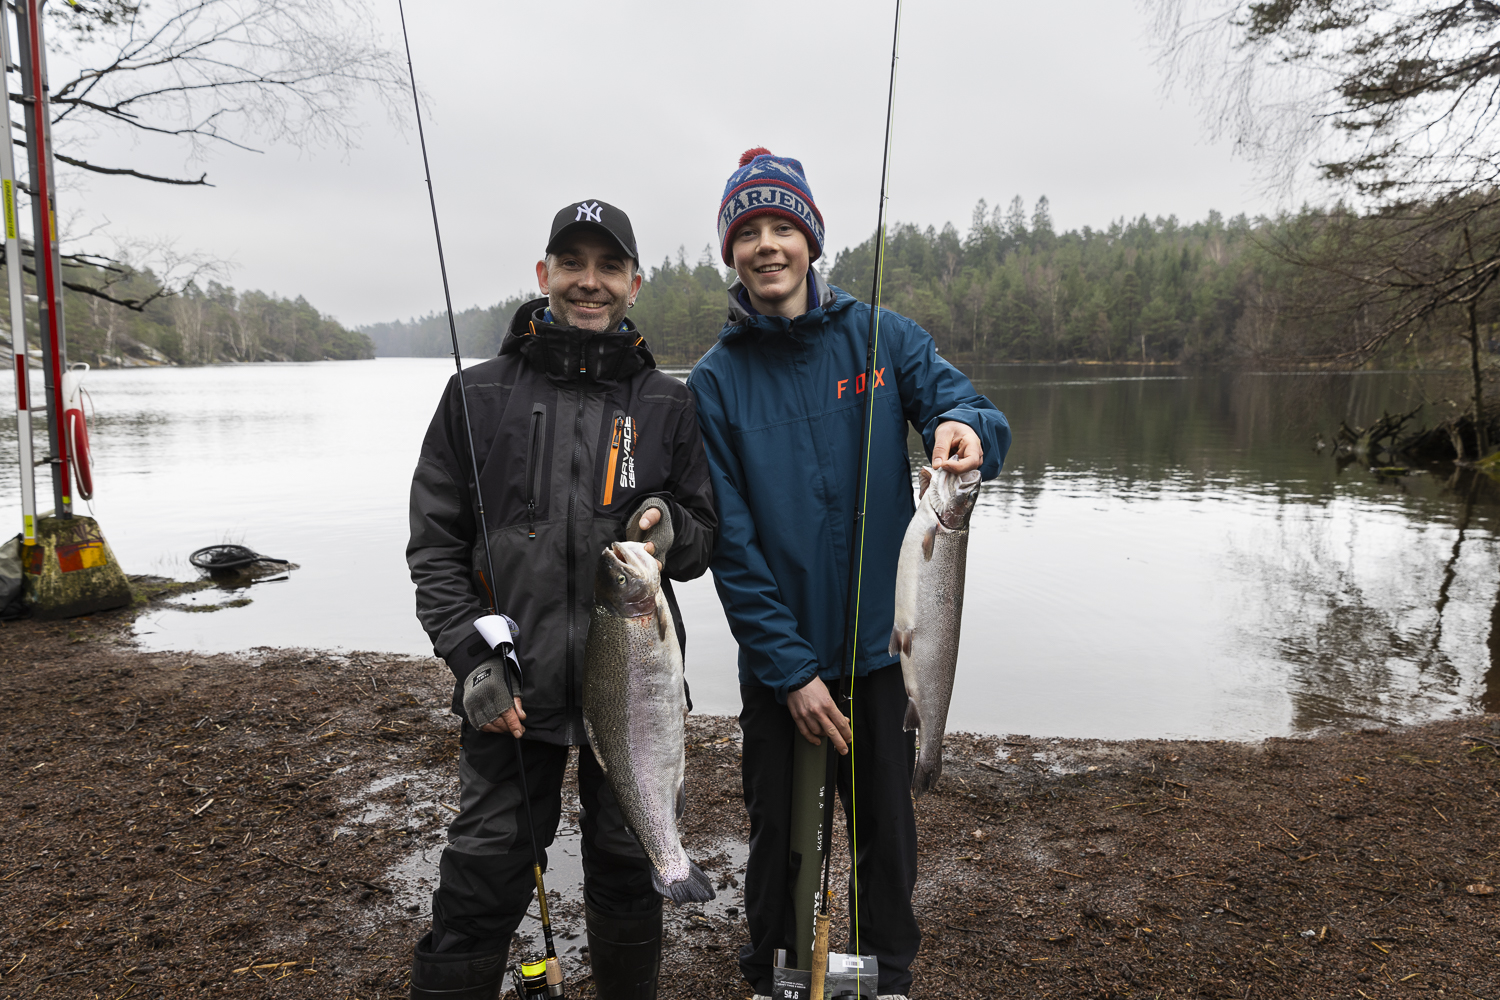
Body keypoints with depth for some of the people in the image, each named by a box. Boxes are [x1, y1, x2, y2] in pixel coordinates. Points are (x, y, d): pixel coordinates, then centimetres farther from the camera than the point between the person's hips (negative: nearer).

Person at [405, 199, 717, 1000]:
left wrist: (670, 528, -16)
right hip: (511, 692, -1)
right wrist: (472, 656, -9)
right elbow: (434, 543, 2)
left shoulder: (666, 403, 6)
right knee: (480, 886, 4)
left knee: (627, 877, 15)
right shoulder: (478, 395, 3)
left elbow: (704, 540, 7)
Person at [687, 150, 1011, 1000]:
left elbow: (968, 407, -11)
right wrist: (789, 669, -13)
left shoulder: (883, 337, -1)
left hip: (880, 644, 1)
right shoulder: (716, 381, -4)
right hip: (777, 656, 0)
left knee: (885, 822, 14)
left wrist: (965, 427, -36)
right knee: (779, 827, 14)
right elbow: (730, 545, -8)